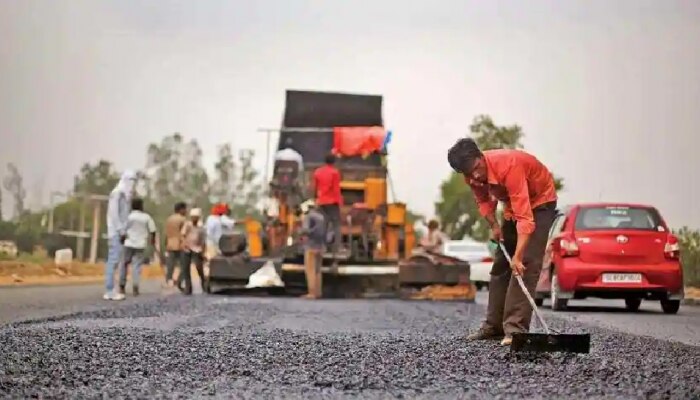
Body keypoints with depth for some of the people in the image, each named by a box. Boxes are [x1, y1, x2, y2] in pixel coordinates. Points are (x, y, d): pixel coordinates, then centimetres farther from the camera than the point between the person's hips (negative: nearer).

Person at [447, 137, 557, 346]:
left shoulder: (508, 165, -39)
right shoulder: (472, 174, -16)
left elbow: (525, 217, -42)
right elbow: (483, 200, 6)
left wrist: (518, 256, -48)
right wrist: (494, 225, -10)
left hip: (540, 202, -8)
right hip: (513, 204, 8)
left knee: (526, 264, -20)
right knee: (501, 263, 9)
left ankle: (516, 328, -23)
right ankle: (494, 325, 18)